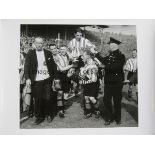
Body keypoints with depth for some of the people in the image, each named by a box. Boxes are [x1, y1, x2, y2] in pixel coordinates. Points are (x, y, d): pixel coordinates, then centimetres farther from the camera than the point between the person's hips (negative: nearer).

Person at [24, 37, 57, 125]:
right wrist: (27, 78, -12)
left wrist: (54, 77, 6)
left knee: (47, 98, 2)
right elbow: (27, 67, -1)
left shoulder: (48, 53, 7)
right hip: (36, 80, 0)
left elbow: (53, 65, 11)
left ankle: (49, 115, 25)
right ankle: (39, 117, 21)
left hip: (47, 79, 1)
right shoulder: (30, 54, 3)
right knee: (38, 99, 5)